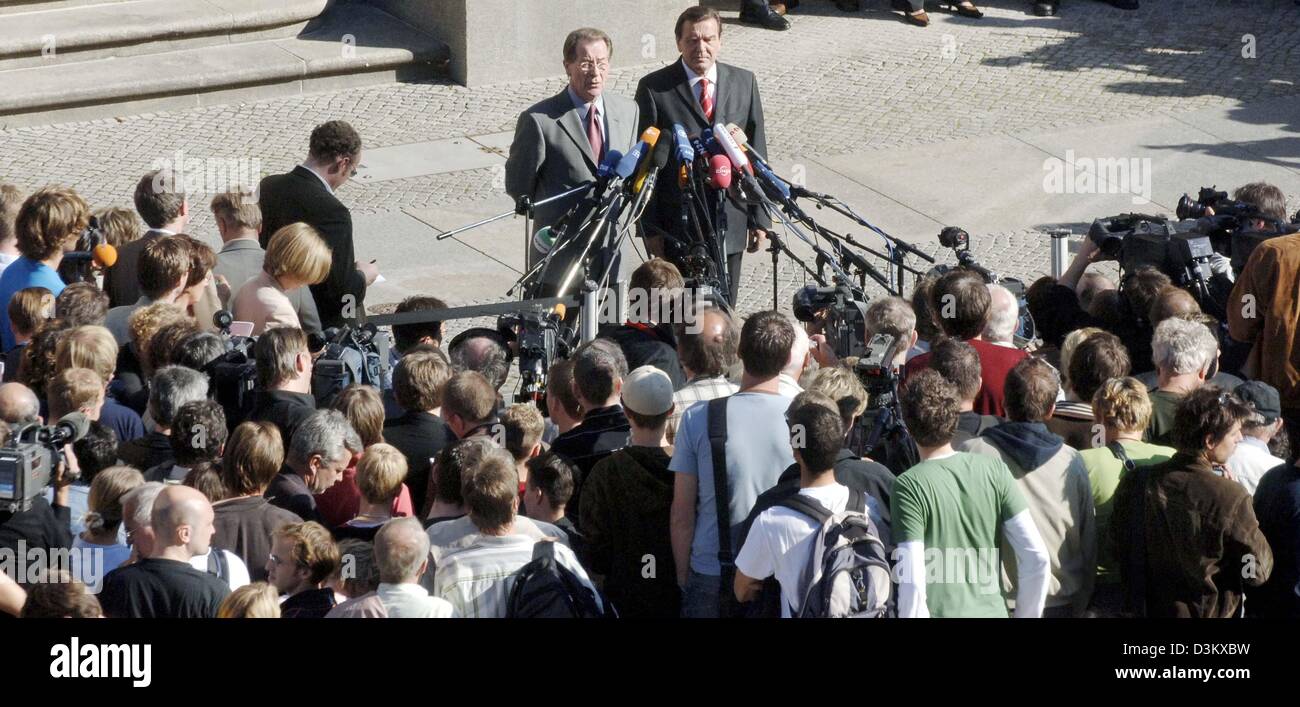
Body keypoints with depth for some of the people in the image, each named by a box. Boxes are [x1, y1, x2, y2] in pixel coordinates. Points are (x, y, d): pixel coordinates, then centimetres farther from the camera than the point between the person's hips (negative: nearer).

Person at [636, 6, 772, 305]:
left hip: (730, 223, 3)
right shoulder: (654, 89, -5)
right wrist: (649, 228, -6)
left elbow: (756, 153, 9)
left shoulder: (744, 83, 6)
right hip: (676, 227, -3)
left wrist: (759, 218, 7)